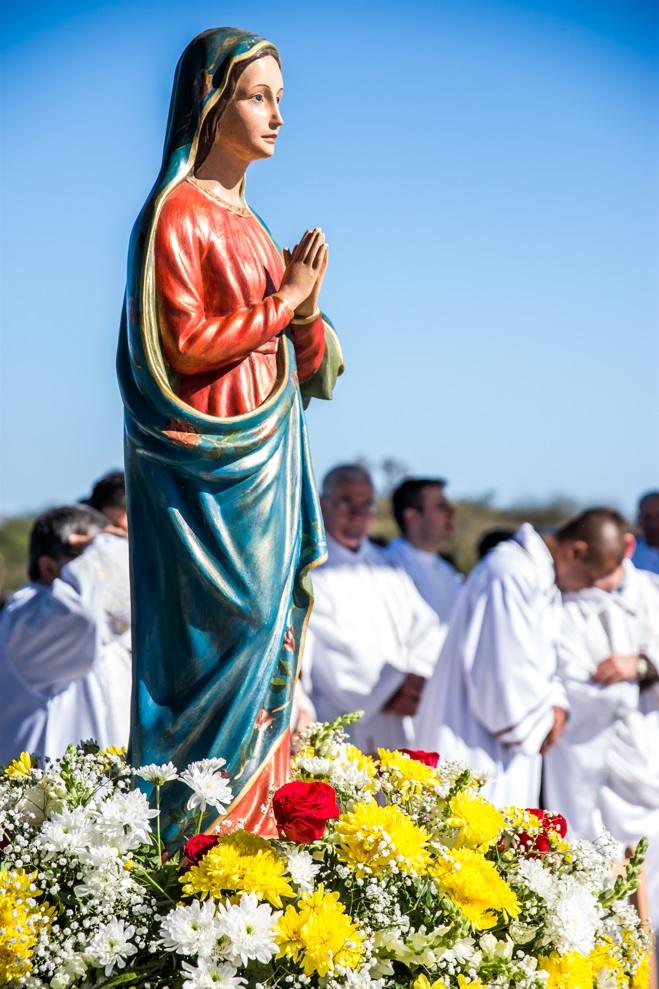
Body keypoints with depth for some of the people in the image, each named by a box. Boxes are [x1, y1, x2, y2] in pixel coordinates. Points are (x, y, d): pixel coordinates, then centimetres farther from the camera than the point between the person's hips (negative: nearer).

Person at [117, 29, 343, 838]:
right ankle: (197, 826, -4)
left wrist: (306, 308, -6)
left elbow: (299, 361, 15)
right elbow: (185, 344, -16)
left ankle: (253, 822, 9)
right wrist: (286, 299, -10)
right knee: (220, 639, -9)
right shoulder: (177, 213, -8)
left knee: (265, 632, 6)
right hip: (207, 466, -8)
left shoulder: (241, 217, 17)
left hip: (263, 459, 8)